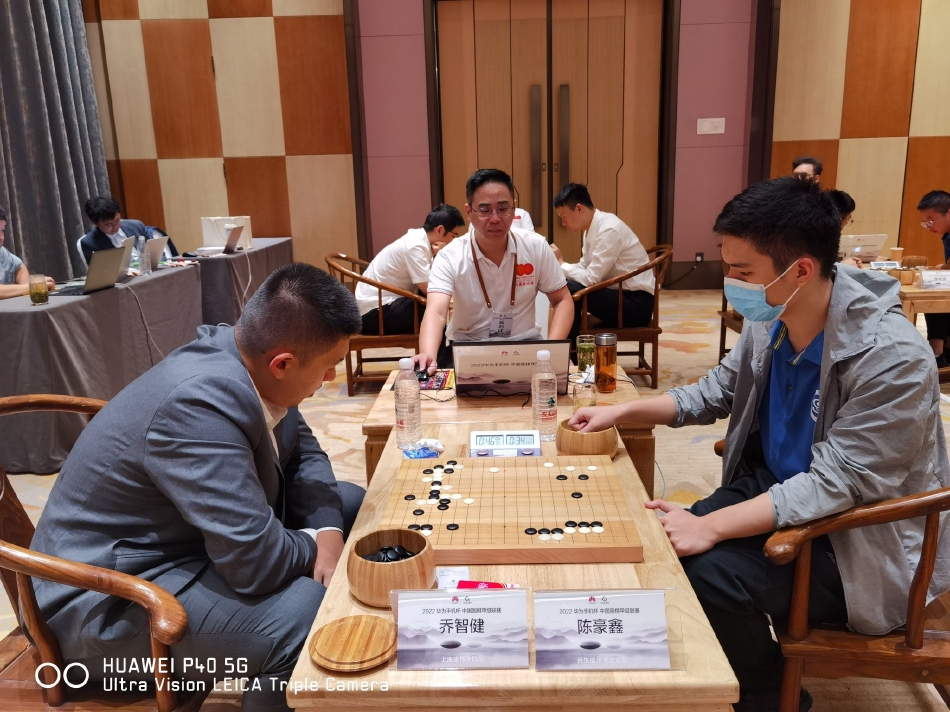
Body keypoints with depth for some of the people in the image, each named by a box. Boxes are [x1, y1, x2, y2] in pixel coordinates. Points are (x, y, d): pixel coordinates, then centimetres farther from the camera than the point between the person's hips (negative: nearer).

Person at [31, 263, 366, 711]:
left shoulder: (244, 359, -8)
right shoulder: (201, 401, -34)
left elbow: (303, 450, 5)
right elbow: (258, 562, -34)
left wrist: (328, 528, -12)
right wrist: (315, 545, -12)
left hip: (188, 537, 9)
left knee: (353, 505, 8)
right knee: (314, 614, -30)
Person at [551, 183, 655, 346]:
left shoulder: (609, 229, -20)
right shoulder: (593, 227, 7)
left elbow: (591, 279, -23)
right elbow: (585, 268, 12)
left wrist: (561, 263, -11)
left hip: (637, 302, -9)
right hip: (620, 293, 9)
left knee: (570, 291, -25)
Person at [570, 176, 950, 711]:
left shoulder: (893, 360, -28)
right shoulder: (770, 321, -7)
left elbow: (834, 486, -28)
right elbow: (716, 392, 9)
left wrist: (710, 527, -32)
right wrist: (623, 411, -1)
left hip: (862, 539, -6)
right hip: (773, 486, 7)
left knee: (707, 573, -24)